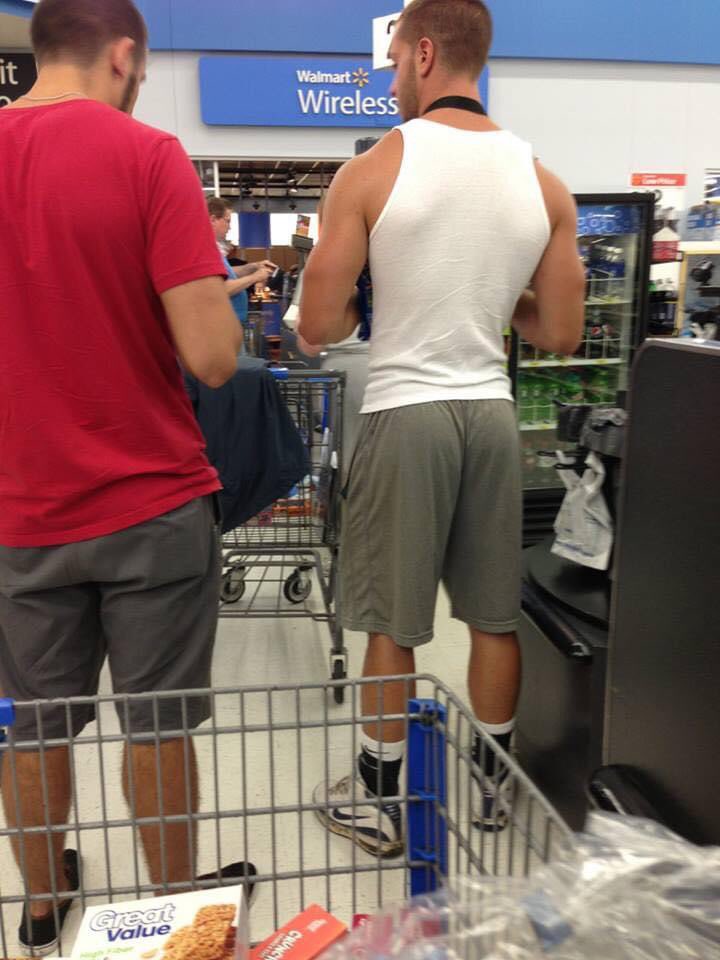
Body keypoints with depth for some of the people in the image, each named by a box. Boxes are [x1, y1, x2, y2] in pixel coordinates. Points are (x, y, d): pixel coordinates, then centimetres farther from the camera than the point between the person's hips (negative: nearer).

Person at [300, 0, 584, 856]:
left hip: (405, 411, -4)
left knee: (392, 623, 8)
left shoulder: (371, 173, -8)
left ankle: (378, 799, 25)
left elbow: (318, 327, -8)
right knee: (495, 615, 16)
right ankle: (491, 783, 32)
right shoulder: (544, 184, 3)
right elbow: (560, 335, 5)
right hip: (492, 411, 4)